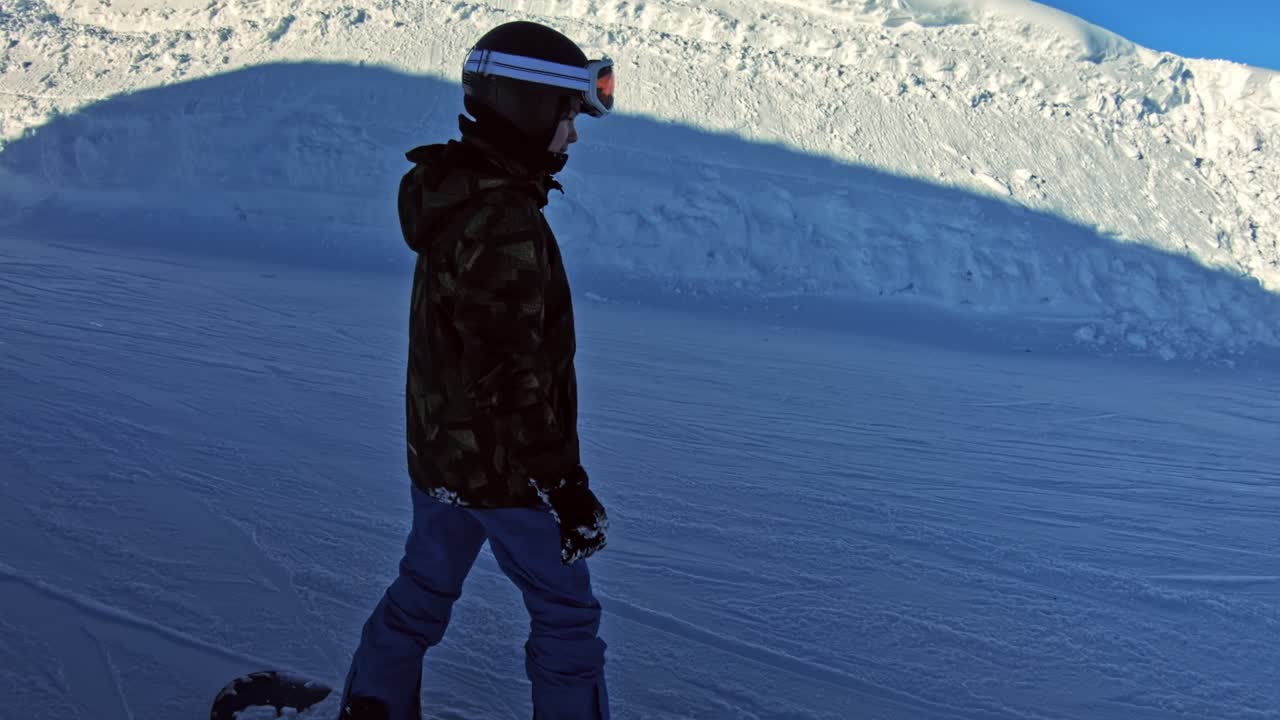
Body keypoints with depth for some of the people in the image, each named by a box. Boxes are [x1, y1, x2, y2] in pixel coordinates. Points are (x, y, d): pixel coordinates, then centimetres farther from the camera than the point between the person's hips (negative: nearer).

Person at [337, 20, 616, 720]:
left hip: (437, 451, 9)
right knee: (565, 613, 9)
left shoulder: (455, 194, 4)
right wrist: (565, 485, -20)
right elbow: (512, 378, -26)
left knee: (422, 590, 23)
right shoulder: (504, 226, -26)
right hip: (503, 466, -9)